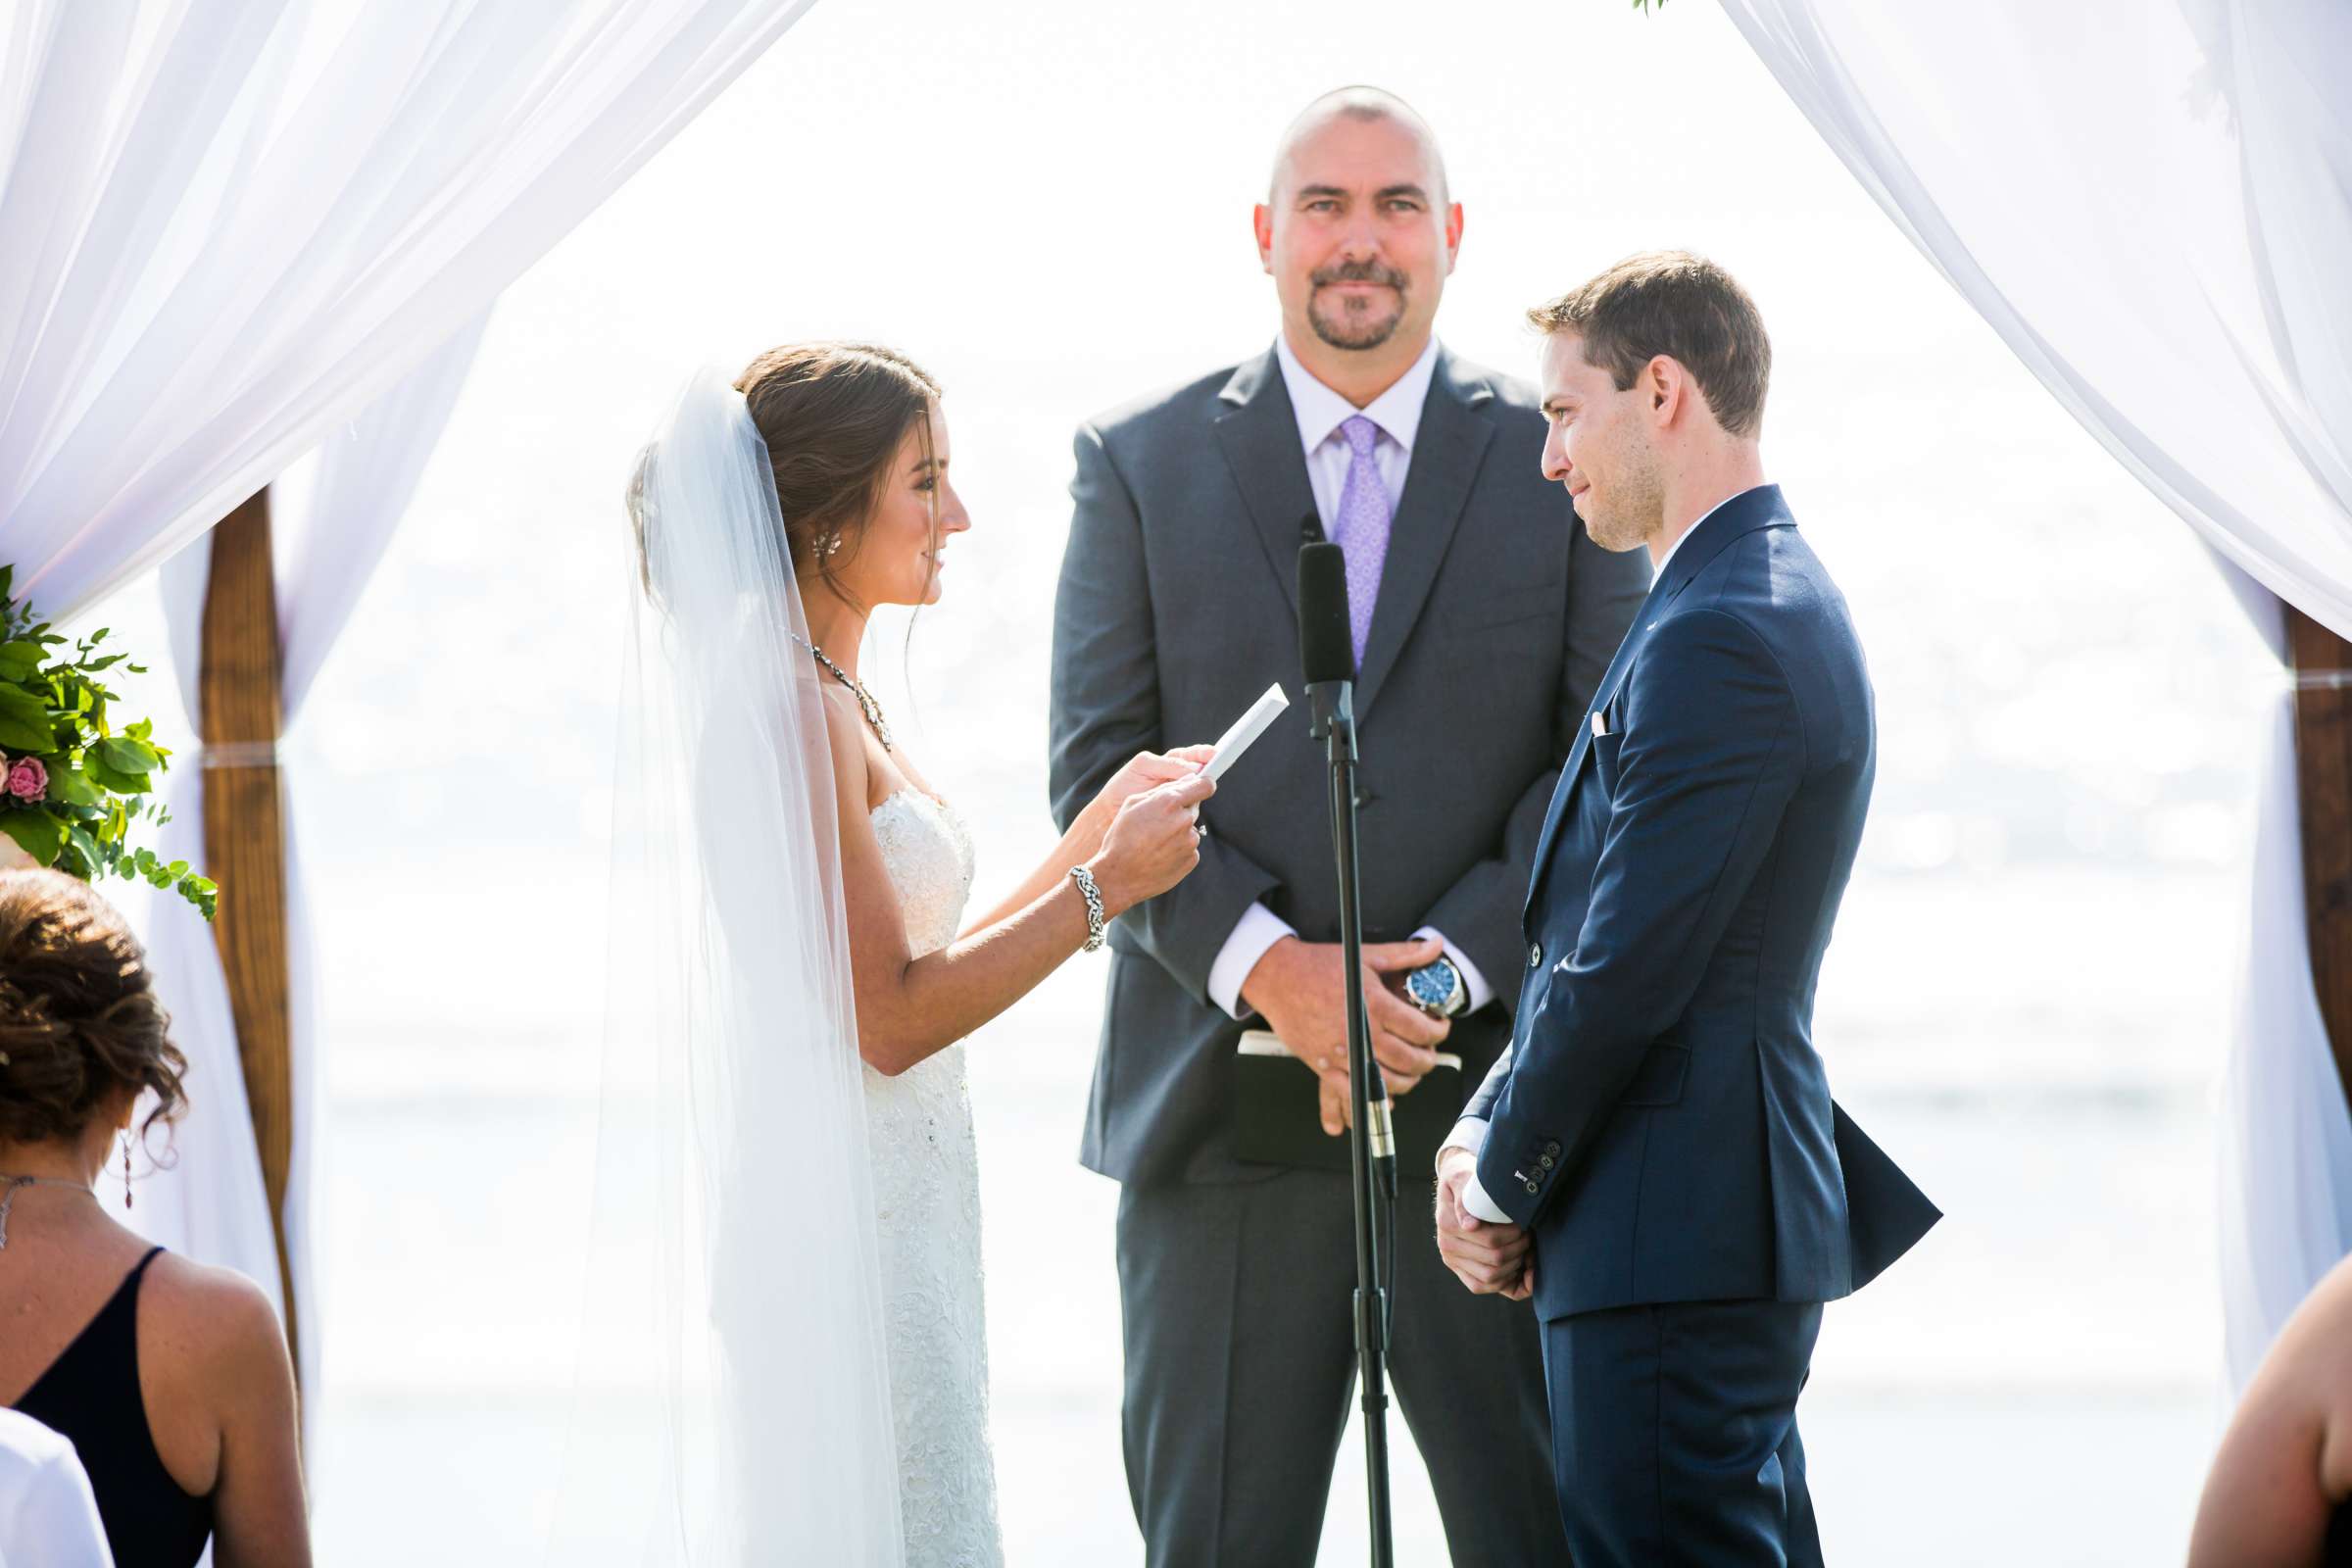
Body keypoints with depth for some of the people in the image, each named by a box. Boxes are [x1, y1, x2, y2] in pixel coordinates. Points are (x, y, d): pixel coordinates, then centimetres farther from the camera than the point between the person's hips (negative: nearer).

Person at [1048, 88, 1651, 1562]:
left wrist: (1448, 971, -12)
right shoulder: (1139, 463, 7)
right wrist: (1266, 968, -14)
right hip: (1226, 1110, 0)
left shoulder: (1561, 461, 6)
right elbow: (1099, 772, 0)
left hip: (1490, 1096, 0)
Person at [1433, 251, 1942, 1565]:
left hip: (1675, 1235, -11)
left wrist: (1502, 1187, -6)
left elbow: (1628, 970, -19)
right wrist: (1487, 1136, 8)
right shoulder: (1777, 597, 16)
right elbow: (1594, 933, 17)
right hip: (1740, 1214, 11)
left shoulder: (1718, 637, -17)